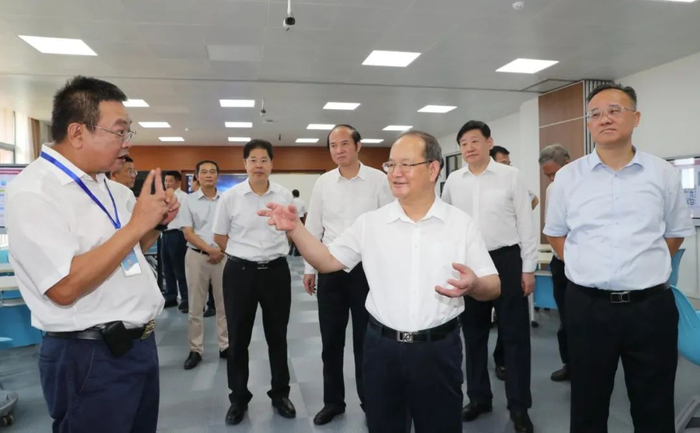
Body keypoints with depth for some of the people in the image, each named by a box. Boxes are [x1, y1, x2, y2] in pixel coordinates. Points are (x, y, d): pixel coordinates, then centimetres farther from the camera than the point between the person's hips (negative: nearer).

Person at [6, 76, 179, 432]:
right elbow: (66, 287, -27)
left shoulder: (103, 184, 9)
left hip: (139, 344, 8)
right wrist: (137, 223, -22)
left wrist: (156, 224, 0)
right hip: (91, 359, -8)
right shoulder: (32, 192, -17)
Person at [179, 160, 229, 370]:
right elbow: (188, 233, -4)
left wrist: (221, 251, -7)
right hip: (197, 256, -1)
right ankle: (195, 350, 14)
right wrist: (209, 250, -14)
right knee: (196, 306, 5)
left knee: (224, 304, 7)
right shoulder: (189, 201, 1)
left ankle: (226, 346, 18)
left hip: (223, 256, 1)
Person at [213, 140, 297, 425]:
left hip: (276, 271, 1)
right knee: (238, 338, 9)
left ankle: (280, 394, 30)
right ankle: (238, 398, 27)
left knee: (277, 336, 12)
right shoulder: (230, 197, -5)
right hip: (240, 272, -1)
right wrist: (245, 253, 7)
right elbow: (220, 237, 6)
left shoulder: (285, 195, -1)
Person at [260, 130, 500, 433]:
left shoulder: (461, 224, -3)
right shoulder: (370, 222, 1)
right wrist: (295, 228, -11)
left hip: (438, 349, -1)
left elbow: (493, 287, -1)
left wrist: (474, 286, -23)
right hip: (381, 346, 2)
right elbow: (327, 261, 2)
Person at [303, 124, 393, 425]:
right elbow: (313, 228, 9)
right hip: (330, 268, 3)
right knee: (331, 338, 12)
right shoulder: (323, 183, 4)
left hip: (367, 268, -3)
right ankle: (333, 400, 29)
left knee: (366, 338, 10)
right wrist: (309, 268, 8)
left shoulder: (379, 180, -5)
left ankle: (370, 400, 28)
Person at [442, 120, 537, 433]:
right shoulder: (453, 181, 5)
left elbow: (525, 223, -2)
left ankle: (519, 407, 20)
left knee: (514, 335, 5)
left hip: (506, 260, -3)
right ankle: (478, 397, 31)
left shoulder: (511, 176, -4)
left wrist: (528, 268, -4)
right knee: (473, 335, 14)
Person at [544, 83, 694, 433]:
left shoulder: (663, 174, 2)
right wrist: (586, 267, 2)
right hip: (588, 306, 0)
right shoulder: (567, 177, 1)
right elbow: (555, 234, 12)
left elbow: (677, 232, 14)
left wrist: (646, 266, 4)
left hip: (651, 306, 1)